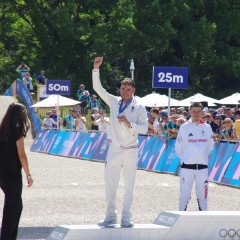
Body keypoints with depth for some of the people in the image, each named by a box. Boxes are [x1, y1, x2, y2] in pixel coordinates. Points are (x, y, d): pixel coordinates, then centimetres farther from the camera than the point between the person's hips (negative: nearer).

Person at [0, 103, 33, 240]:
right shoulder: (18, 131, -12)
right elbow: (21, 155, -14)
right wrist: (28, 175, -8)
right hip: (13, 175, -7)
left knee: (16, 205, 18)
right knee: (11, 208, 1)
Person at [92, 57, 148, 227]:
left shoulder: (139, 107, -1)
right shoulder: (114, 102, 6)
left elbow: (144, 128, -5)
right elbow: (98, 88, 2)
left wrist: (129, 124, -20)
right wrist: (96, 69, -7)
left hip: (131, 150, -2)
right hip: (114, 149, 2)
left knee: (129, 185, 2)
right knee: (110, 183, 3)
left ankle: (126, 217, 7)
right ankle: (110, 216, 11)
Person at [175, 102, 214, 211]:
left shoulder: (207, 128, 5)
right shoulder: (184, 127, -1)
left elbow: (210, 146, 17)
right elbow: (178, 146, 7)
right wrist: (184, 158, 9)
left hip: (202, 166, 2)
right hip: (187, 166, -2)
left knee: (202, 195, 6)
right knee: (184, 194, -2)